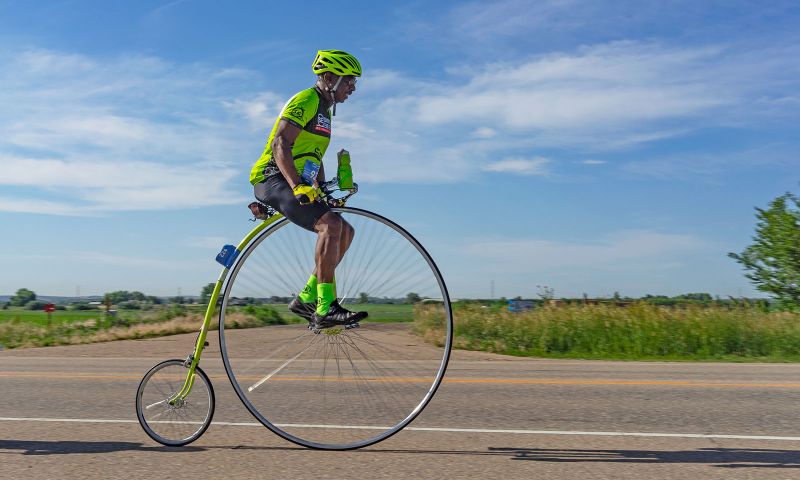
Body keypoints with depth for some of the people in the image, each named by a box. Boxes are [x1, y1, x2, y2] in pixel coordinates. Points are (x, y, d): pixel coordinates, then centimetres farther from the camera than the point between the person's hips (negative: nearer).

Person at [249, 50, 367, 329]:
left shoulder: (324, 110, 23)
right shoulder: (307, 100, -9)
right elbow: (280, 144, -21)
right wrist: (298, 186, -32)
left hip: (295, 184, 10)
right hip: (273, 178, -10)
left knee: (345, 232, 4)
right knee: (331, 224, -28)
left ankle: (307, 299, 5)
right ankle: (325, 308, -28)